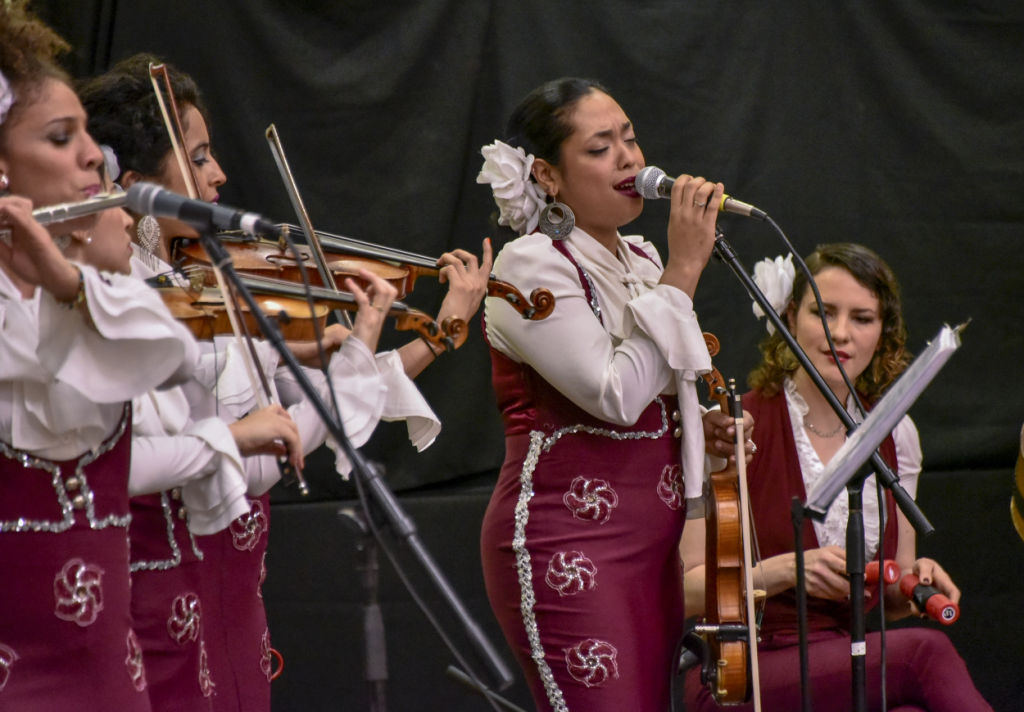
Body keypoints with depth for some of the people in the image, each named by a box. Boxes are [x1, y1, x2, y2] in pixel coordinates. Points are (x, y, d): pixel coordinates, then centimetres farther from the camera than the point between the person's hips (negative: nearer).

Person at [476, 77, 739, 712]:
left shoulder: (642, 261, 15)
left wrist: (699, 425, 7)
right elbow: (615, 394, -22)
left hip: (650, 541, 8)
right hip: (567, 540, -8)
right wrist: (683, 271, -19)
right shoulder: (532, 265, -10)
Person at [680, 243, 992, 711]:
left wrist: (916, 584, -4)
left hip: (846, 669, 5)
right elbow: (687, 590, -8)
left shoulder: (895, 436, 9)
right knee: (923, 649, -31)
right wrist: (786, 570, -22)